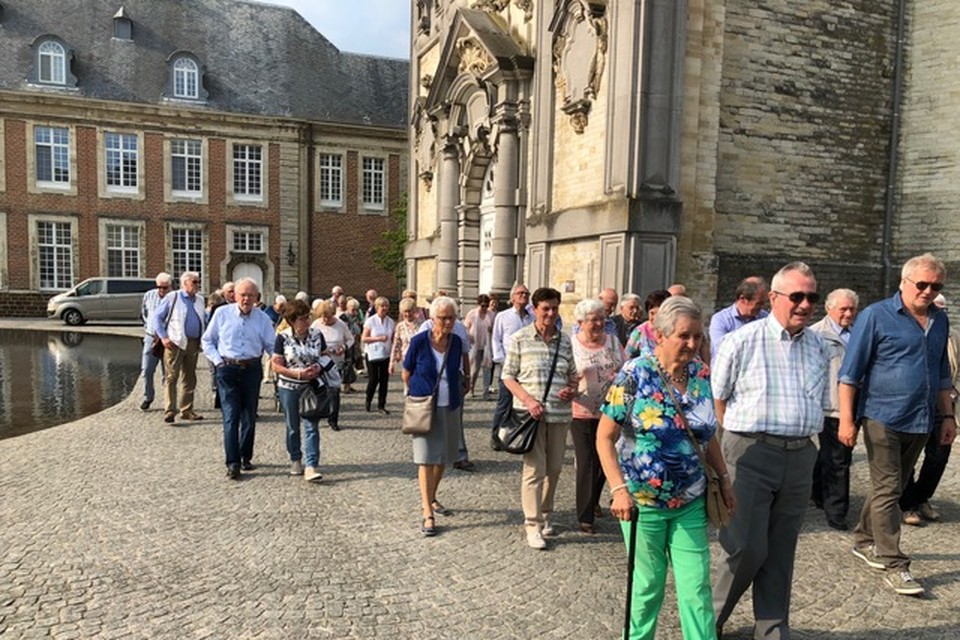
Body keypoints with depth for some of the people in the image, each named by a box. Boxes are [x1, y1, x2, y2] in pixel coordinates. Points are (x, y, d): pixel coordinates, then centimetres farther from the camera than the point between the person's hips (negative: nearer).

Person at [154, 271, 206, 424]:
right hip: (175, 343, -5)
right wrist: (164, 337, -7)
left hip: (193, 343, 5)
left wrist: (202, 339, 9)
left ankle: (187, 410, 17)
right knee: (172, 377, -6)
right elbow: (157, 317, 1)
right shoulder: (172, 298, -1)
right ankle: (169, 411, -5)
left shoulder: (199, 300, 13)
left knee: (189, 378, 10)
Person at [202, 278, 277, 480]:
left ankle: (246, 457, 25)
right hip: (227, 369, -2)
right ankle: (233, 463, -5)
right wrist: (218, 360, -2)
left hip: (252, 369, 2)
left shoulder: (263, 318, 3)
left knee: (249, 416, 10)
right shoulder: (222, 314, 0)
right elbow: (207, 340, 9)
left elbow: (272, 345, 3)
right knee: (231, 416, -7)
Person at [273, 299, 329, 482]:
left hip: (312, 386, 1)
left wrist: (319, 367, -14)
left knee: (311, 426, -6)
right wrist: (298, 373, -20)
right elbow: (276, 364, -9)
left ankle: (311, 466, -8)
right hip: (289, 388, -1)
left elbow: (325, 356, 9)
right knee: (292, 427, 13)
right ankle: (295, 460, 31)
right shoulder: (283, 337, -9)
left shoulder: (317, 334, -3)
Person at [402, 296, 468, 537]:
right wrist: (418, 395, 8)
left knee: (443, 457, 14)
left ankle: (430, 498, 35)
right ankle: (427, 514, -3)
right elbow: (406, 374, 1)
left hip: (450, 408, 4)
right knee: (426, 458, -7)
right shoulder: (419, 341, -12)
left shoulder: (456, 342, -2)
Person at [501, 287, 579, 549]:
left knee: (554, 468, 13)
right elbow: (508, 376, -2)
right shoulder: (520, 338, -3)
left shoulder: (565, 340, 7)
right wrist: (528, 400, -15)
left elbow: (573, 376, 18)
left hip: (559, 413, 4)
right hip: (531, 412, -4)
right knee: (534, 469, -4)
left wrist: (571, 390, -4)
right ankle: (532, 525, 8)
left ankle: (544, 514, 33)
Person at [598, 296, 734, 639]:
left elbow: (707, 436, 13)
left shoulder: (700, 373, 1)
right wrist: (619, 489, -20)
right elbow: (605, 437, -12)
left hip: (691, 501, 4)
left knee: (697, 586, 6)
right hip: (644, 500, -4)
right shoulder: (634, 374, -14)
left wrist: (724, 479, 11)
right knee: (648, 583, 12)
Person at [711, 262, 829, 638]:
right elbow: (716, 399, 0)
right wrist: (740, 439, 2)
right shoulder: (742, 341, -6)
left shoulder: (819, 348, 10)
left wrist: (800, 437, 12)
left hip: (800, 457, 5)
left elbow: (820, 405, 20)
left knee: (780, 551, 13)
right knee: (746, 547, -3)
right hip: (751, 453, -5)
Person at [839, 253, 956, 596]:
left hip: (921, 422, 6)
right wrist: (847, 419, -12)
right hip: (883, 419, -6)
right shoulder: (876, 316, -7)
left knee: (890, 488, 16)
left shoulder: (940, 320, 11)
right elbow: (850, 372, -8)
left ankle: (864, 541, 32)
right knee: (887, 490, -2)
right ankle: (895, 566, 5)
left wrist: (947, 415, 17)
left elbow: (942, 375, 22)